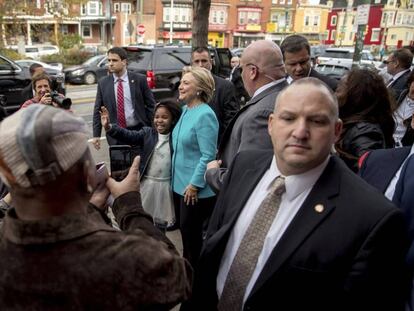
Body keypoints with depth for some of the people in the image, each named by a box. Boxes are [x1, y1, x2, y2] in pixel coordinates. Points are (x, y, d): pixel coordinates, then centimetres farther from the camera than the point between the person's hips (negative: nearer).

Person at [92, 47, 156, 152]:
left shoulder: (139, 79, -3)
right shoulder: (103, 83, 3)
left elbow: (151, 105, 1)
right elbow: (97, 110, 6)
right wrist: (96, 135, 1)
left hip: (138, 131, -1)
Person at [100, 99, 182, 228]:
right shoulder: (147, 132, 1)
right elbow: (129, 136, -12)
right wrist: (109, 127, -23)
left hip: (166, 185, -2)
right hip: (147, 183, 2)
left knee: (163, 220, 13)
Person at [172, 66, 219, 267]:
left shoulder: (204, 115, -20)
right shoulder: (186, 110, 7)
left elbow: (208, 156, -22)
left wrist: (195, 184, -19)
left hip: (196, 188, -8)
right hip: (182, 182, 8)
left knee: (191, 231, 6)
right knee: (185, 229, 20)